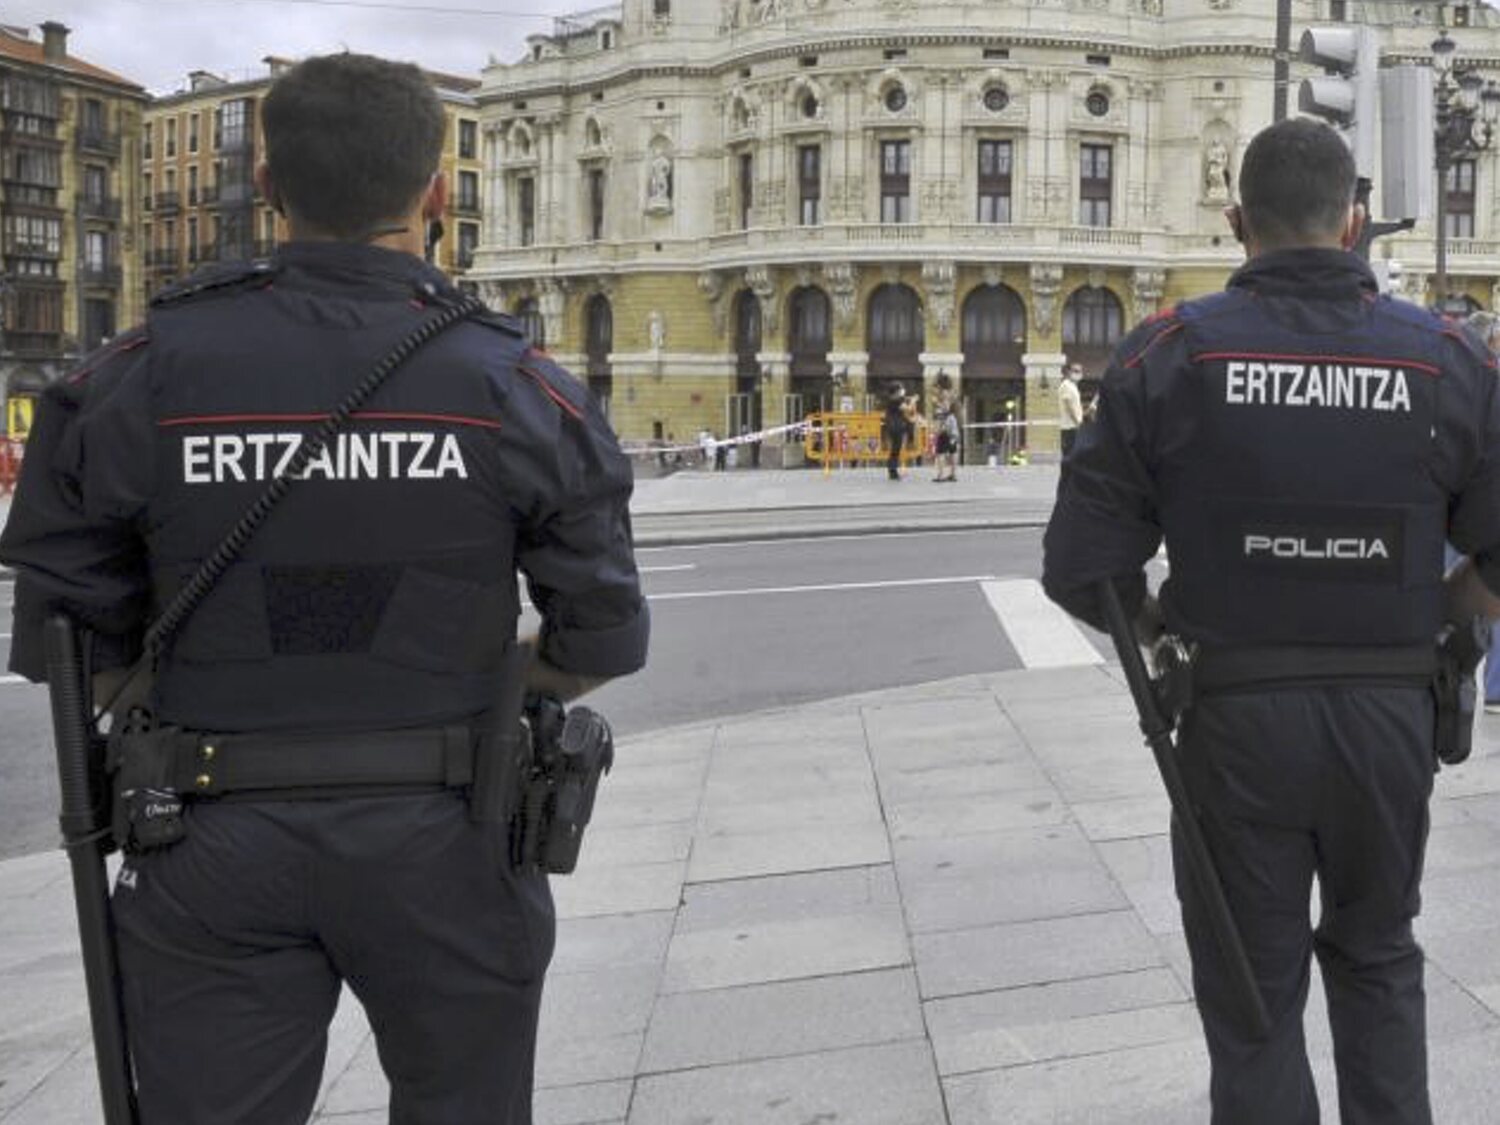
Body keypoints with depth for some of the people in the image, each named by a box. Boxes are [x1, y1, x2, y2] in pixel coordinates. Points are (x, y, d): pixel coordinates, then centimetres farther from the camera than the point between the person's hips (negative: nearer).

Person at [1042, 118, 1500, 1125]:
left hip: (1237, 714, -1)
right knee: (1377, 960, 26)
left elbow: (1083, 570, -9)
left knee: (1255, 990, 15)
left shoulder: (1171, 356, -8)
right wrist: (1419, 620, 13)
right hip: (1391, 714, 2)